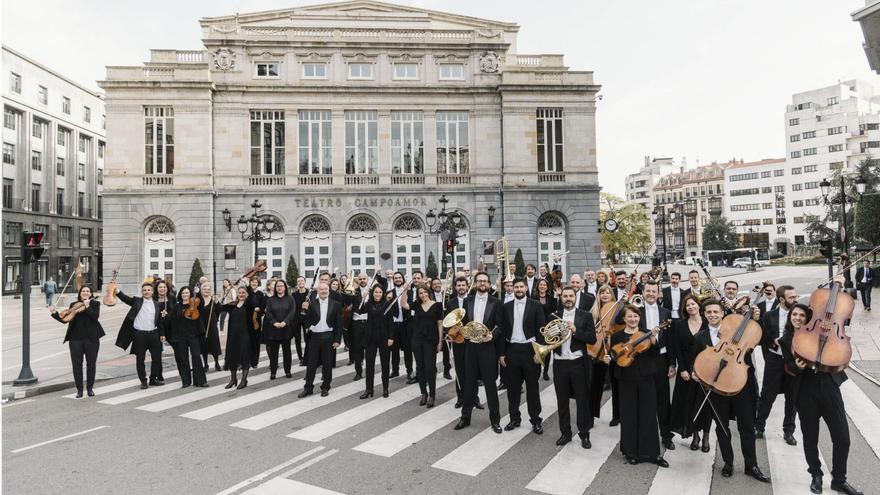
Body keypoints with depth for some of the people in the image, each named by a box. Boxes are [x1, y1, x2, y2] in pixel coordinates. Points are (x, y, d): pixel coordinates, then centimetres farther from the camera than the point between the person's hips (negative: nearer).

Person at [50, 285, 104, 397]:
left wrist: (87, 306, -22)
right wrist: (54, 313, -4)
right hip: (76, 339, 2)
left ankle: (90, 388, 19)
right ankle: (79, 389, 16)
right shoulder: (74, 305, 9)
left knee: (91, 364, 6)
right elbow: (65, 319, 7)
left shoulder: (95, 304, 2)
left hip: (91, 338, -2)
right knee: (76, 364, 4)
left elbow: (95, 316, -15)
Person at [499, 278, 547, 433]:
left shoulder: (535, 305, -3)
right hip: (511, 350, 3)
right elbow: (503, 331, 6)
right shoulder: (507, 307, 5)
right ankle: (514, 418, 23)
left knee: (532, 387, 6)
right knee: (512, 387, 9)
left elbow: (540, 330, -4)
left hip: (529, 349, -3)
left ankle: (536, 419, 19)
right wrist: (501, 353, 2)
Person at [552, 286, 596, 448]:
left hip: (579, 363, -2)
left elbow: (592, 339, -8)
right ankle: (565, 433, 24)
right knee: (562, 401, 10)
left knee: (582, 400, 6)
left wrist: (575, 330, -18)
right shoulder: (554, 316, 7)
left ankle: (584, 434, 20)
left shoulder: (585, 316, 0)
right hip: (560, 363, 2)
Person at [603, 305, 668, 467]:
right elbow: (615, 357, 5)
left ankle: (652, 452, 18)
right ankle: (631, 451, 21)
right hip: (627, 381, 0)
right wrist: (608, 360, -16)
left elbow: (656, 355, -6)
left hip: (646, 379, 1)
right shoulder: (617, 336, 2)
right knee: (629, 416, 6)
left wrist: (653, 339, -20)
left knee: (648, 416, 6)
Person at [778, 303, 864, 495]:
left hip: (828, 386, 1)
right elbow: (789, 367, -3)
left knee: (842, 437, 2)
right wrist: (797, 366, -23)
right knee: (810, 438, 8)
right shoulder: (785, 340, 3)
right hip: (805, 392, -1)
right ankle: (816, 476, 28)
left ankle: (839, 480, 20)